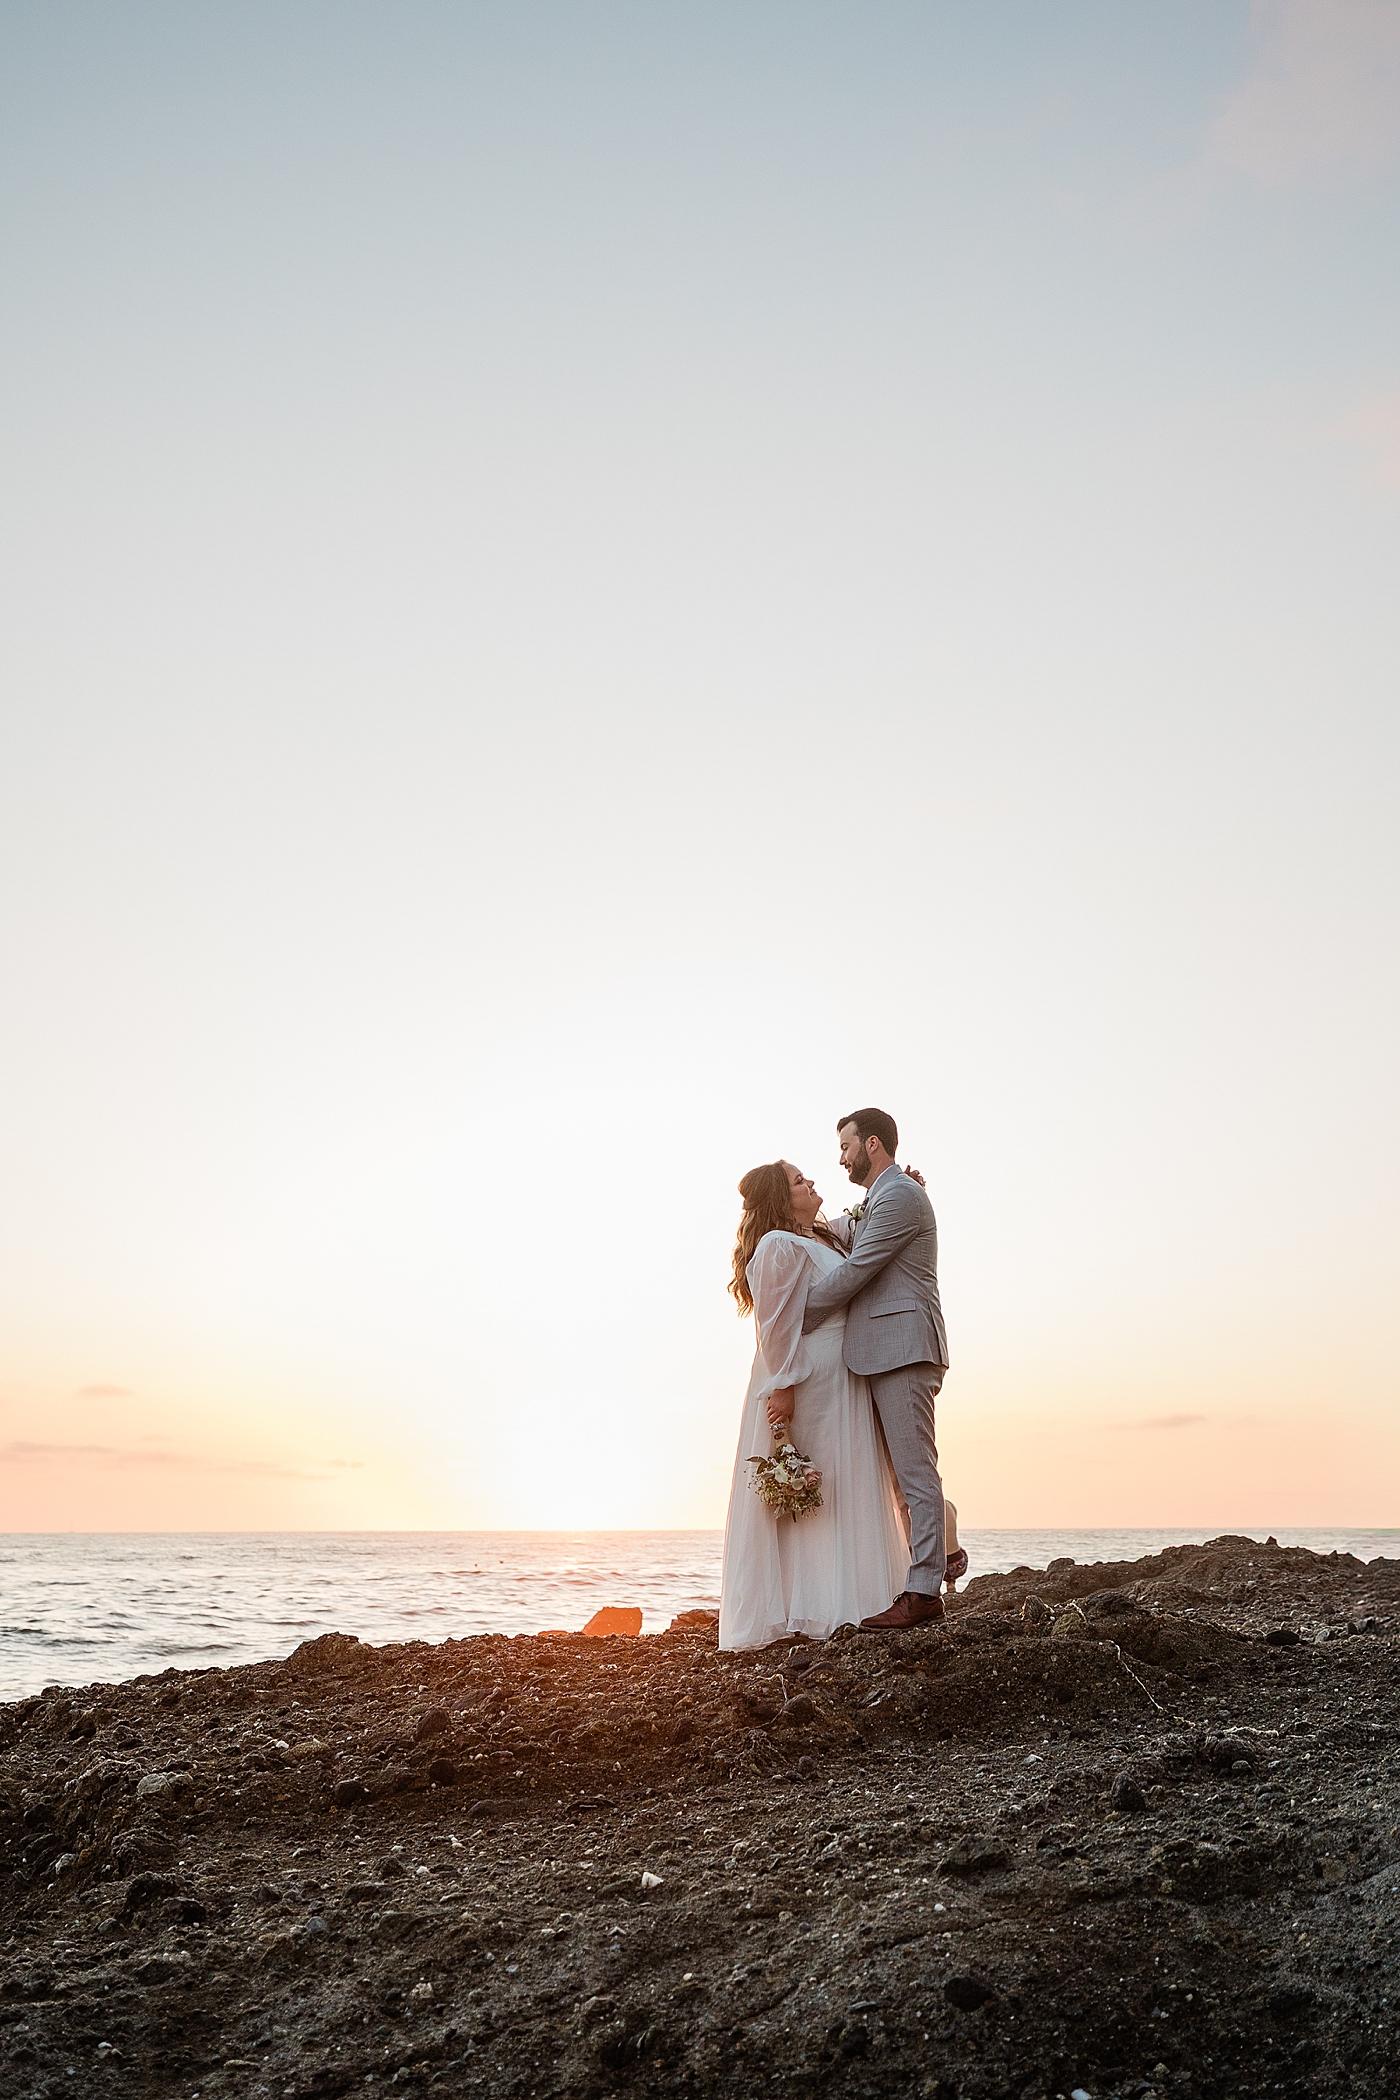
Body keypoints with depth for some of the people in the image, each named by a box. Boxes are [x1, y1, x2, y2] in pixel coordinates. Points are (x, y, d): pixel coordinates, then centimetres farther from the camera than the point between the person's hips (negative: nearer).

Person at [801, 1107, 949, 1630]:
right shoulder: (873, 1203, 24)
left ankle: (923, 1591, -8)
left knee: (914, 1469, -9)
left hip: (903, 1346, -10)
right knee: (907, 1470, 9)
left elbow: (852, 1273, -13)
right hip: (884, 1353, 10)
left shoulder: (899, 1195, -9)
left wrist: (795, 1323, -6)